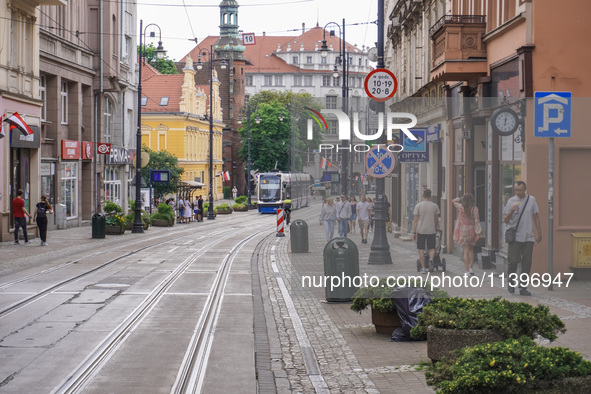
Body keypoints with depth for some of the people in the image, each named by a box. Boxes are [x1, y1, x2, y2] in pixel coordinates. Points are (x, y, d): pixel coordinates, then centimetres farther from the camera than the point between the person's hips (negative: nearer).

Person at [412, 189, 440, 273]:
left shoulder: (418, 206, -3)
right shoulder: (435, 206, 3)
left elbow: (415, 220, -3)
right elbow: (436, 220, 11)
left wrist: (414, 232, 1)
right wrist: (437, 228, 29)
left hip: (421, 231, -1)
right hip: (432, 231, 1)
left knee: (421, 249, 5)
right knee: (431, 248, 11)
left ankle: (423, 268, 4)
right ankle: (431, 259, -19)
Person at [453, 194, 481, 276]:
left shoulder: (461, 207, -7)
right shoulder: (474, 209, -6)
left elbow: (453, 201, 11)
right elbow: (477, 221, -8)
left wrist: (460, 198, 20)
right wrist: (478, 232, -6)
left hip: (463, 230, -2)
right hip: (472, 230, 2)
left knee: (466, 250, 0)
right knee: (471, 249, 18)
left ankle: (467, 272, -3)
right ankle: (471, 268, 16)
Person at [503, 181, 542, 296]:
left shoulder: (531, 200, 6)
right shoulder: (511, 201, 1)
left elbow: (536, 217, 14)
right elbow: (505, 220, 2)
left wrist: (539, 233, 13)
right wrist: (511, 212, -18)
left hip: (528, 237, 2)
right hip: (515, 237, -2)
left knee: (527, 263, -1)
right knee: (513, 261, -6)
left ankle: (523, 287, 6)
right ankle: (511, 282, 16)